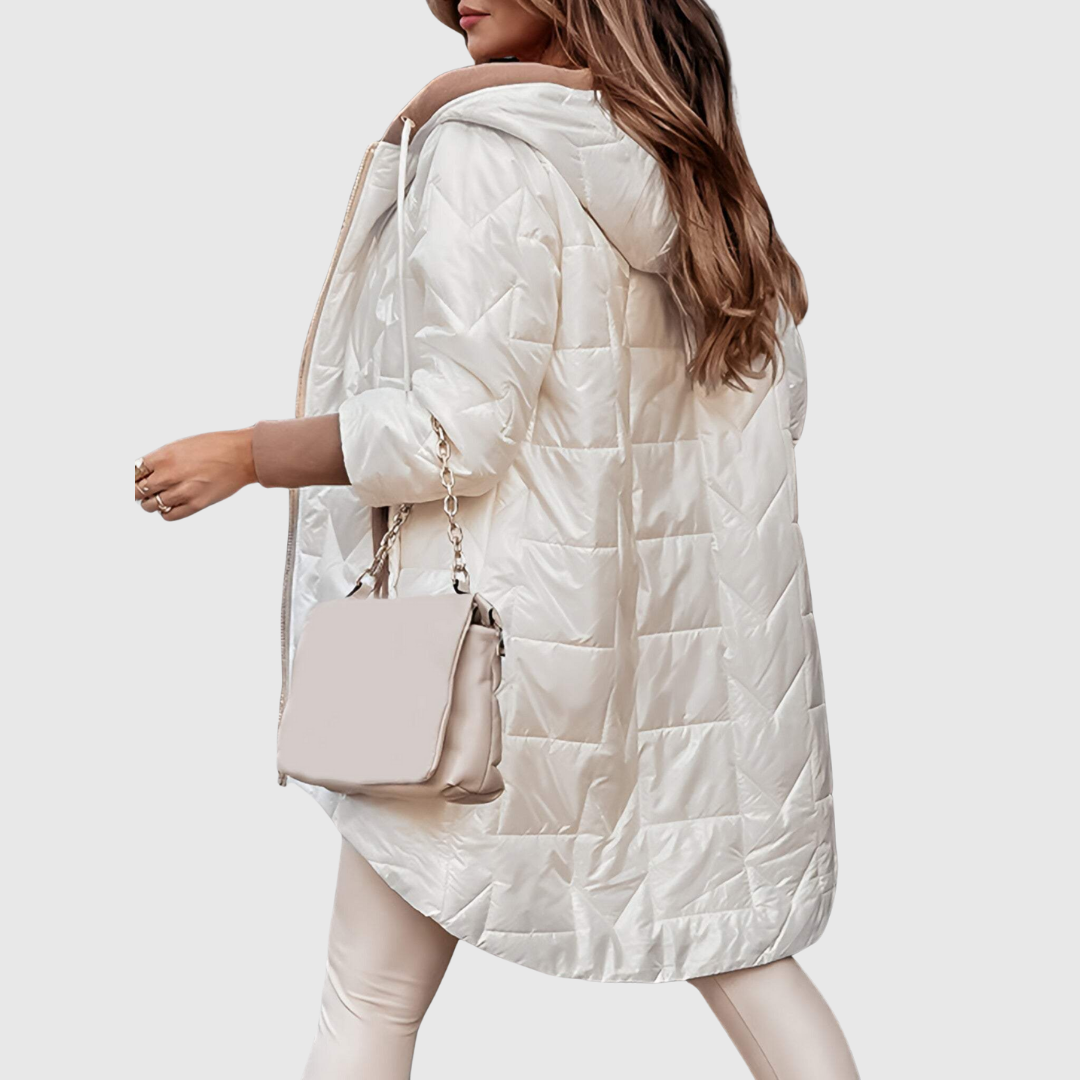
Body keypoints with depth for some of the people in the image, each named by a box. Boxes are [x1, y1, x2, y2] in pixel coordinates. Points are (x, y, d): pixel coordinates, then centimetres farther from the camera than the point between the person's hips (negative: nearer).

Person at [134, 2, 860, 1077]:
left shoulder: (483, 146, -12)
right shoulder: (697, 163, 8)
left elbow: (453, 429, -17)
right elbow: (775, 394, 13)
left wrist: (241, 453, -6)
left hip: (500, 614, -6)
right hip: (682, 635, 7)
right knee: (740, 954, 14)